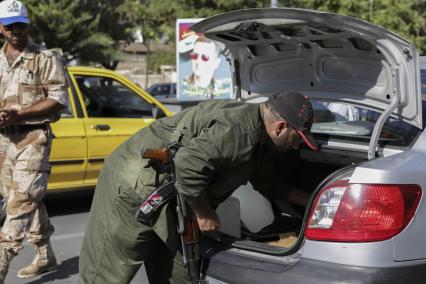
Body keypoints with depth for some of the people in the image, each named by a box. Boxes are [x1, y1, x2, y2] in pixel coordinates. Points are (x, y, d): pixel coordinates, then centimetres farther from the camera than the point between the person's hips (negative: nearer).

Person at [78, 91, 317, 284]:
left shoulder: (258, 140, 9)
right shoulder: (238, 130, -26)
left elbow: (267, 181, 26)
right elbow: (188, 164, -34)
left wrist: (304, 199, 29)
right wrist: (204, 214, -20)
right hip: (135, 188, -10)